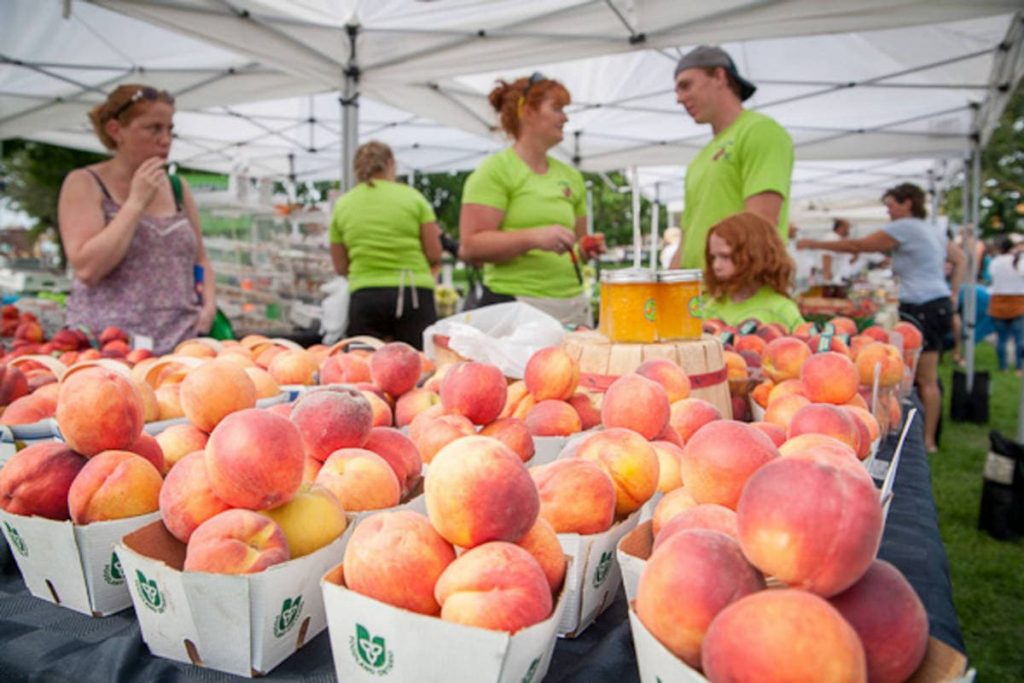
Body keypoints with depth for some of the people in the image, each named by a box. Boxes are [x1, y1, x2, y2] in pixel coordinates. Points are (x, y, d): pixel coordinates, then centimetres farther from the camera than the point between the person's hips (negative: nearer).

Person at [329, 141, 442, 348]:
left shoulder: (342, 205, 8)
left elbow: (340, 267, 12)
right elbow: (434, 255, 1)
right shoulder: (412, 197, 3)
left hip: (364, 296, 2)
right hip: (413, 293, -2)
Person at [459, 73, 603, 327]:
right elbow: (470, 247, -12)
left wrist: (586, 249, 5)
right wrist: (535, 237, -22)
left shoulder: (570, 175, 16)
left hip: (573, 307, 6)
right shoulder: (496, 170, -3)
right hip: (514, 305, -6)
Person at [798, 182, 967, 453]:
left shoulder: (904, 227, -10)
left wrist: (815, 244, -3)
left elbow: (857, 245, -10)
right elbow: (960, 258, 27)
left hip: (921, 308, -9)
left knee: (926, 379, -3)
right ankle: (928, 435, 16)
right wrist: (953, 293, 21)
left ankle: (927, 441, 3)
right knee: (927, 377, 11)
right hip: (939, 305, 9)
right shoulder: (932, 230, 18)